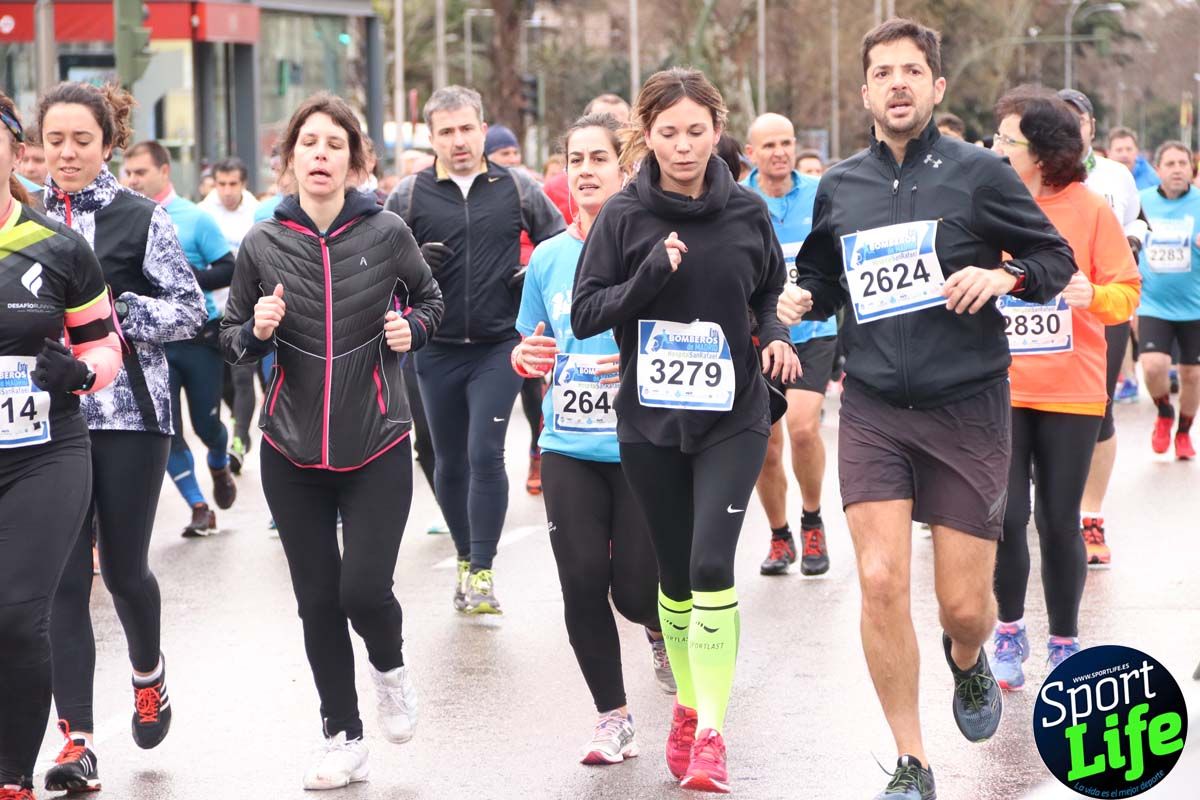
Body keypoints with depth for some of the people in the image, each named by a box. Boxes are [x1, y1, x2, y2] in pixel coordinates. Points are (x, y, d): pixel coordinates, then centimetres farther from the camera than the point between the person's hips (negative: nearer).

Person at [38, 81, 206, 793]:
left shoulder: (142, 218, 0)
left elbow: (190, 308, -2)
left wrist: (116, 310, -15)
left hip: (128, 415, -2)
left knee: (124, 567, 4)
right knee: (65, 577, -3)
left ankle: (149, 673, 38)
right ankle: (77, 742, -1)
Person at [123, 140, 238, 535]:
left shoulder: (195, 217, -6)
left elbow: (228, 271, -8)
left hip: (199, 336, -2)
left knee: (206, 422, 7)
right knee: (166, 430, -2)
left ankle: (220, 467, 41)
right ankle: (200, 509, 9)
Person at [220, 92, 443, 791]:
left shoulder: (386, 233, -5)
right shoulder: (263, 244, -2)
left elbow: (429, 298, 13)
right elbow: (233, 340, 8)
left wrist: (411, 330, -8)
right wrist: (257, 330, -13)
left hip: (377, 447, -2)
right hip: (292, 451, 2)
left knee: (364, 589, -11)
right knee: (317, 601, 6)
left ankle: (390, 665, 24)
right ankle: (344, 740, 22)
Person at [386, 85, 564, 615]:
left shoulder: (516, 188, 2)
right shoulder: (409, 195, 1)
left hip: (498, 347, -2)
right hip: (437, 350, 2)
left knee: (485, 455, -11)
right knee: (450, 462, 11)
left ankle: (482, 571, -6)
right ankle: (466, 558, 28)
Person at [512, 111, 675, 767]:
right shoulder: (549, 257, 7)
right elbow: (528, 348, 19)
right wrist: (528, 357, -4)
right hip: (570, 448, 3)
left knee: (634, 588, -4)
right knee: (582, 584, -4)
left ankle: (662, 630, 34)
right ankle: (612, 716, 13)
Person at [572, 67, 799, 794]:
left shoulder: (747, 213, -1)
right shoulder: (625, 216, -5)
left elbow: (770, 293, 15)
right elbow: (585, 313, -6)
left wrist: (777, 335, -5)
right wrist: (650, 275, -20)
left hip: (733, 417, -1)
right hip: (651, 420, 1)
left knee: (712, 564, -16)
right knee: (676, 573, 11)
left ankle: (712, 732, -11)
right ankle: (687, 708, 31)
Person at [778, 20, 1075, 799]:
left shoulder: (979, 172, -3)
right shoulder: (839, 187, 6)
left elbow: (1056, 257, 3)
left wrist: (1006, 275, -17)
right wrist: (805, 299, -1)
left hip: (967, 411, -2)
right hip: (873, 412, 2)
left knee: (965, 603, 2)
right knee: (881, 583, -11)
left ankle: (967, 660, 41)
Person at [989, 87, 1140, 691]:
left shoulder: (1090, 209, -4)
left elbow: (1127, 294, -1)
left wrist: (1092, 295, -21)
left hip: (1071, 392, -1)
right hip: (1000, 388, 1)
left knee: (1060, 523, 4)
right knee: (1007, 516, -3)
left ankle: (1065, 642, 21)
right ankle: (1009, 631, 19)